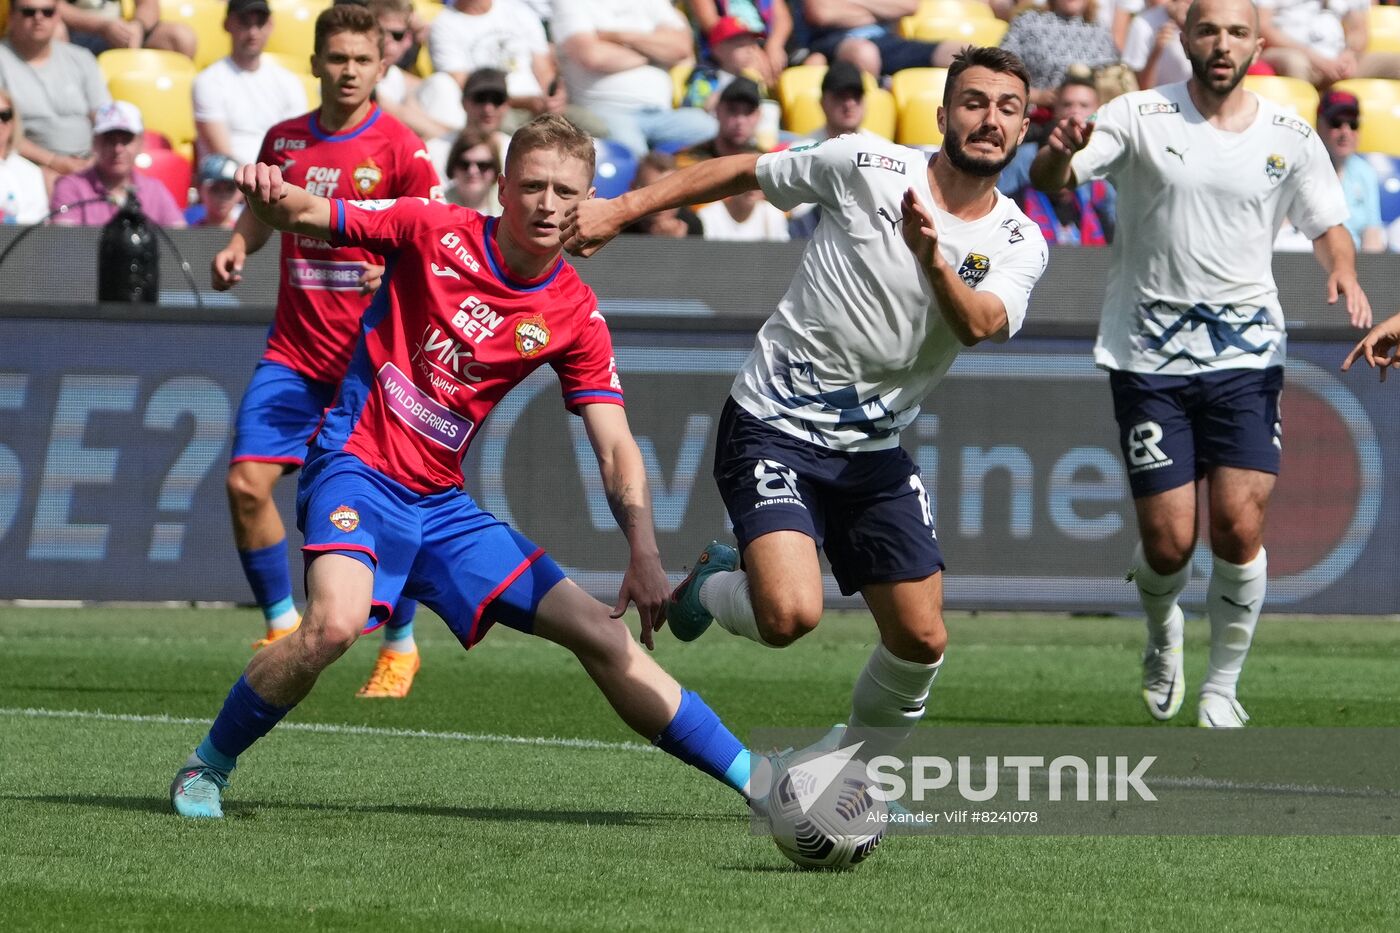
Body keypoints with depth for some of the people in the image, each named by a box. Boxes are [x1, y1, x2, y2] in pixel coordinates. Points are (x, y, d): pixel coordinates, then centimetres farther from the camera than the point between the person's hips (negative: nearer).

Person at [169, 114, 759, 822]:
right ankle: (206, 766, -11)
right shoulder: (434, 232, -9)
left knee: (600, 633, 3)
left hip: (439, 499, 4)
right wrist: (269, 197, -32)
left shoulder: (575, 317, -1)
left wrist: (644, 555, -16)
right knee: (335, 622, -33)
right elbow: (303, 218, -7)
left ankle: (753, 779, 10)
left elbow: (615, 447, -2)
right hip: (356, 465, -4)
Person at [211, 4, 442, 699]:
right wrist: (238, 245, 4)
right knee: (246, 484, -8)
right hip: (293, 353, 4)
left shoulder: (400, 149, -6)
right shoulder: (284, 141, 7)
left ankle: (401, 647, 16)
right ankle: (282, 627, 11)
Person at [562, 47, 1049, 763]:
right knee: (790, 615, -25)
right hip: (774, 428, -4)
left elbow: (981, 324, -22)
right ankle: (711, 588, 11)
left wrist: (934, 259, -41)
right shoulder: (866, 167, -9)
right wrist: (620, 209, -1)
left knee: (920, 641, 0)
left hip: (875, 452, 4)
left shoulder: (1018, 242, -2)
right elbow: (742, 172, 3)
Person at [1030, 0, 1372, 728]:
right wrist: (1059, 155, -36)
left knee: (1239, 530, -10)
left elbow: (1327, 225, 15)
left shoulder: (1289, 138, 4)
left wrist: (1343, 273, -8)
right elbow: (1050, 179, -11)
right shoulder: (1139, 118, -3)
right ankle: (1162, 635, 31)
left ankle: (1222, 687, 9)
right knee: (1168, 540, -4)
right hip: (1150, 358, -1)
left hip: (1246, 354, 1)